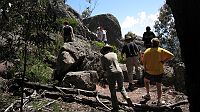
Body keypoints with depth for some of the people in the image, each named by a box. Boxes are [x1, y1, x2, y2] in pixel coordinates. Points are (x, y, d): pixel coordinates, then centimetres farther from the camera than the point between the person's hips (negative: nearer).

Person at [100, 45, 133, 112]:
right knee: (121, 87, 24)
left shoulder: (103, 57, 0)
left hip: (111, 75, -3)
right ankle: (127, 97, 4)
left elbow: (104, 68, 6)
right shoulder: (114, 54, 10)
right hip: (119, 72, 3)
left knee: (113, 92, 7)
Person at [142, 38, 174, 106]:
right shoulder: (161, 51, -7)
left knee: (146, 80, 28)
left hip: (149, 72, 1)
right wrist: (164, 61, -7)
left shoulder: (147, 51, -5)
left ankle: (148, 95, 33)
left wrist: (145, 69, 9)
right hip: (159, 72, -1)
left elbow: (144, 61, -5)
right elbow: (171, 55, -13)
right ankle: (159, 101, 15)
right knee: (158, 86, 11)